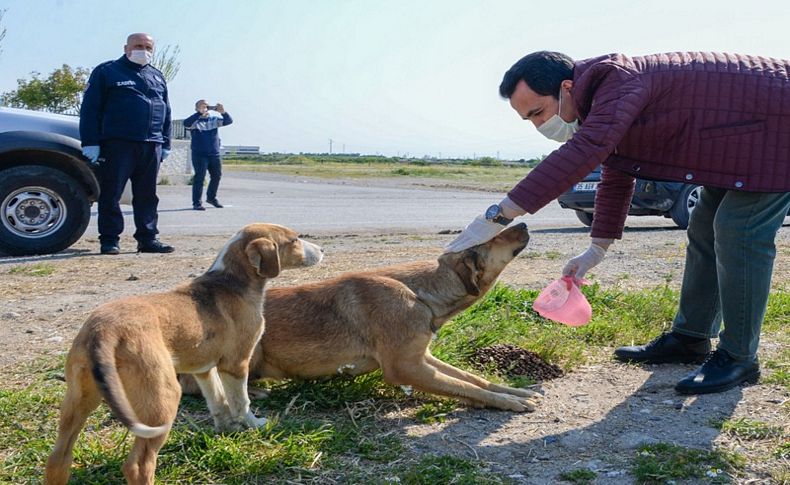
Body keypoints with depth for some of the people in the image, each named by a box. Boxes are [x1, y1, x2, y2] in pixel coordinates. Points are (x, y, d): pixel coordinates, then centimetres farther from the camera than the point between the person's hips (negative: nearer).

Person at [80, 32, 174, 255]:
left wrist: (165, 143, 16)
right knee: (111, 194, -3)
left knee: (147, 195, 6)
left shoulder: (157, 77, 20)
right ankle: (109, 239, 4)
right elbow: (90, 109, 0)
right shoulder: (106, 71, 5)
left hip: (151, 147, 5)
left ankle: (148, 238, 12)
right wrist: (90, 142, -8)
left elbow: (166, 112, 23)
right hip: (117, 144, -4)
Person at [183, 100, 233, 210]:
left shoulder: (214, 119, 11)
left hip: (215, 154, 5)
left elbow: (228, 121, -1)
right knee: (200, 177, -8)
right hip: (199, 155, -5)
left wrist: (223, 112, -21)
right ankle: (197, 203, -3)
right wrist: (200, 113, -29)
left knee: (217, 176, 11)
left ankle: (211, 197, 32)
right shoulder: (194, 121, -2)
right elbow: (186, 123, -23)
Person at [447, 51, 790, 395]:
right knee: (705, 232, 10)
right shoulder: (604, 106, 2)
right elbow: (615, 180, 11)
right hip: (739, 136, 10)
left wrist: (500, 215, -48)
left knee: (739, 232, -15)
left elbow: (582, 153, -46)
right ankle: (690, 338, 19)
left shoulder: (619, 81, -30)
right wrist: (597, 249, 6)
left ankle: (739, 357, -4)